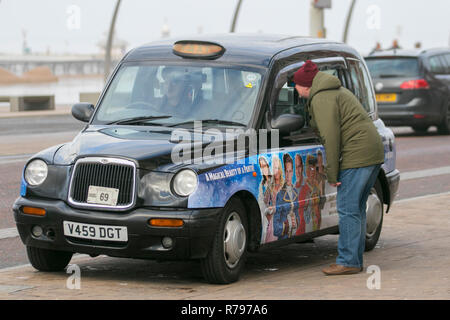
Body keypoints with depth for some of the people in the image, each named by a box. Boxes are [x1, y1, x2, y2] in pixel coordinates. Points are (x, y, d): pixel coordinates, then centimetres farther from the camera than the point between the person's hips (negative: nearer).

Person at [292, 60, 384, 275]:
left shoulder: (322, 99, -9)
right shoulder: (336, 91, 23)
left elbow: (331, 137, -17)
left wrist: (332, 174, -13)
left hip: (356, 156, -10)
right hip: (373, 153, 10)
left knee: (348, 211, -7)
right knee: (356, 210, 13)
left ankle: (348, 261, -6)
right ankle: (355, 261, 16)